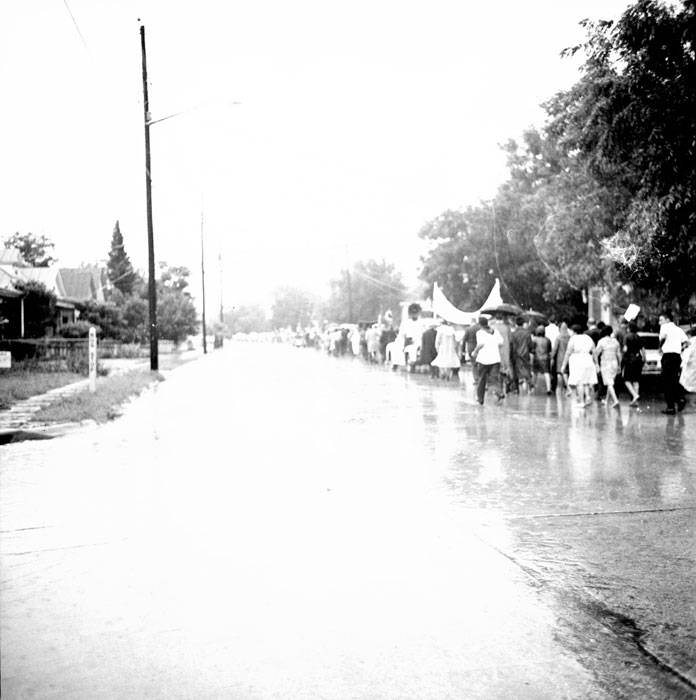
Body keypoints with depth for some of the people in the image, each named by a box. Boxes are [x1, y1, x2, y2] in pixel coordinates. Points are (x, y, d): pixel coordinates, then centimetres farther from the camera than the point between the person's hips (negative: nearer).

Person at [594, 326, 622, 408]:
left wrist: (597, 365, -2)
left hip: (605, 364, -5)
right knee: (611, 382, 19)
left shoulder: (601, 341, -8)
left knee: (609, 384, -7)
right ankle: (607, 399, 30)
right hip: (614, 363, 5)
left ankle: (615, 401, -21)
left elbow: (596, 354, -10)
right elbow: (619, 354, 7)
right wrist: (619, 365, 14)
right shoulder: (615, 341, 5)